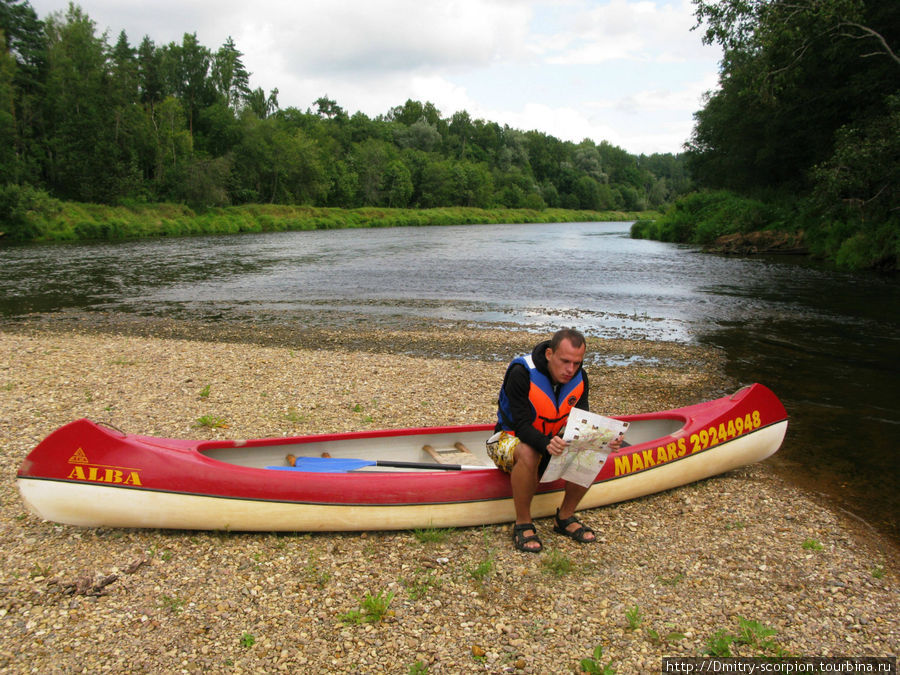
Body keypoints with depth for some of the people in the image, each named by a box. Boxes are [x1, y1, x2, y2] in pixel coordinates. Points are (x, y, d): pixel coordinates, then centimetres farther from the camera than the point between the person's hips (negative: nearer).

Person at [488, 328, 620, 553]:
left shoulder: (579, 378, -8)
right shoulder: (522, 373, -26)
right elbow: (521, 425, -31)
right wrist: (547, 445, -50)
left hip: (553, 440, 5)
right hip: (510, 439, -5)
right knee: (528, 454, -40)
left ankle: (565, 518, -3)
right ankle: (522, 524, -20)